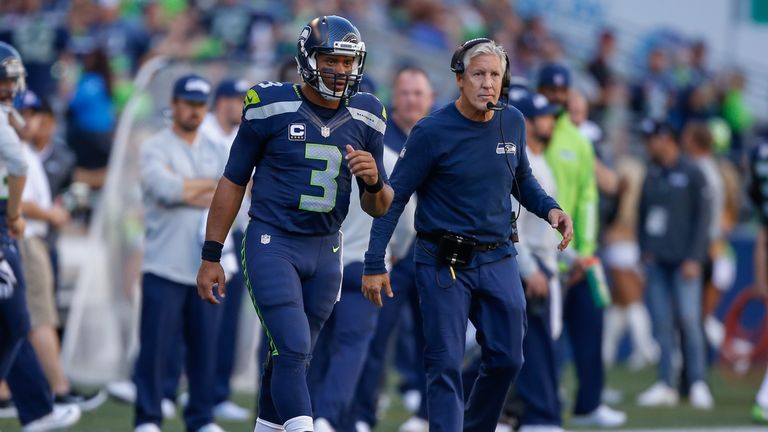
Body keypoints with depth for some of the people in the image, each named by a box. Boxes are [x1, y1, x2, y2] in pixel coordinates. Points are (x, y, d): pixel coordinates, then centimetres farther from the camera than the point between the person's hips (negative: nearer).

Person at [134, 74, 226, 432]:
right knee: (155, 346, -5)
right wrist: (209, 186, -4)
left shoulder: (215, 152, 15)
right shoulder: (155, 148, 0)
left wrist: (185, 189, -12)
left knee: (204, 348, 5)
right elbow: (165, 189, -18)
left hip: (207, 267, 4)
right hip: (164, 266, -4)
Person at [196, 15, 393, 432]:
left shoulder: (365, 119, 3)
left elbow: (379, 207, 10)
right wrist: (210, 256, 0)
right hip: (271, 243, -4)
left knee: (291, 357, 11)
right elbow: (233, 182, 0)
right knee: (293, 350, -16)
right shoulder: (272, 107, -9)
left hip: (324, 252, 5)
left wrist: (374, 182, -15)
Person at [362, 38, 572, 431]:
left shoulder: (513, 123, 2)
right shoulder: (433, 132, -13)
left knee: (507, 359, 9)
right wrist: (374, 264, -12)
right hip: (444, 263, -5)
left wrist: (549, 209, 0)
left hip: (498, 261, 5)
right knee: (445, 366, -5)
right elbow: (394, 197, -9)